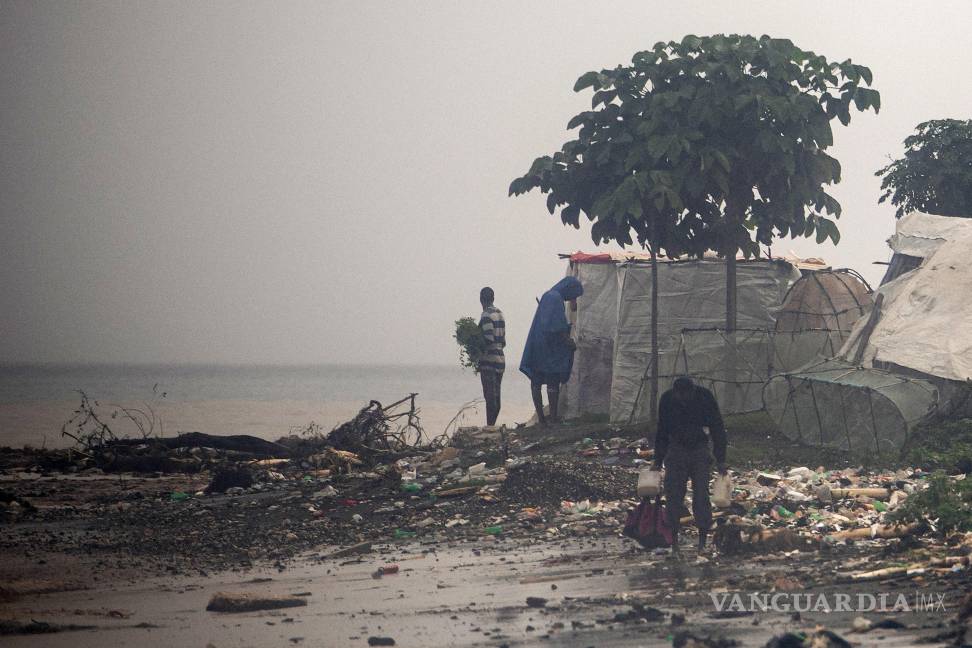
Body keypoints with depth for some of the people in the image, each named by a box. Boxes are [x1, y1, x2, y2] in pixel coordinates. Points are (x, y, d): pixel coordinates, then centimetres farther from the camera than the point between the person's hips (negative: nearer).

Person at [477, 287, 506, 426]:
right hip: (500, 359, 8)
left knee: (490, 397, -9)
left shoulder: (486, 315, -11)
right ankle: (492, 425, 12)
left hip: (489, 359, -8)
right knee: (495, 398, 9)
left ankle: (490, 425, -11)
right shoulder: (500, 314, 14)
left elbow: (489, 339, -20)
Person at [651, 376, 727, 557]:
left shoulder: (705, 397, -13)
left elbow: (718, 429, -6)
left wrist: (721, 460, -7)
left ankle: (702, 543, -2)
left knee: (701, 496, -10)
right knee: (673, 496, -7)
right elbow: (662, 431, 5)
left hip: (700, 449, -2)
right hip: (677, 450, 2)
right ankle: (674, 544, -3)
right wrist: (658, 461, 4)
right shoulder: (667, 400, -7)